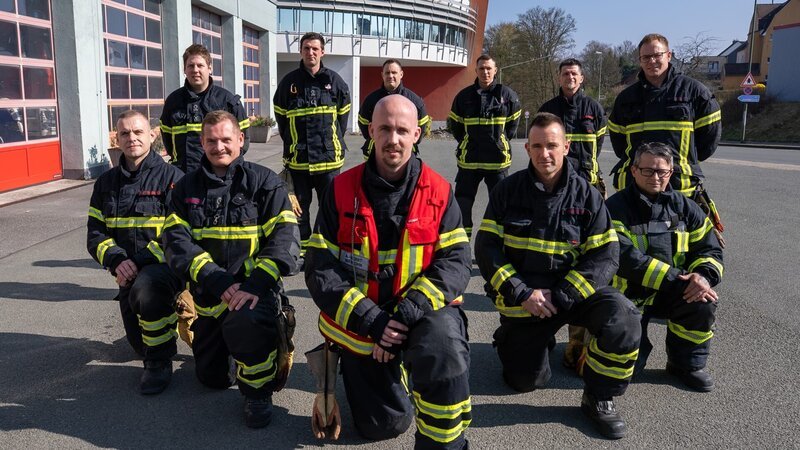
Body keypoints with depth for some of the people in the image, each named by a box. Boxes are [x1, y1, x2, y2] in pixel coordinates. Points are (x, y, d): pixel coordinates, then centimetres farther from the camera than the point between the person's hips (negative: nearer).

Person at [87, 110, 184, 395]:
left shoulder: (172, 177, -9)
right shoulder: (107, 182, 9)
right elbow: (95, 233, 5)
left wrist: (140, 262, -26)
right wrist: (117, 260, -16)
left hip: (165, 265, -6)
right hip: (128, 274, 6)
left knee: (146, 289, -40)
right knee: (139, 343, 12)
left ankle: (160, 362, -17)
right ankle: (171, 315, 47)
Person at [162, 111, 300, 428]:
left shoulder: (264, 182, -3)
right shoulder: (187, 188, 6)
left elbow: (284, 239, -12)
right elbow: (177, 242, -6)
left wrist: (255, 285, -27)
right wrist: (220, 282, -20)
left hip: (254, 287, -4)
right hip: (208, 294, 4)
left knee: (245, 322, -38)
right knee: (211, 377, 12)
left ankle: (257, 392, -9)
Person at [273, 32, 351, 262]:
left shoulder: (334, 81, 1)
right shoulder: (289, 82, 2)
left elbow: (342, 115, 10)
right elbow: (281, 116, 11)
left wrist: (334, 142, 10)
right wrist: (291, 143, 11)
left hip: (328, 156, -1)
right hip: (297, 157, 1)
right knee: (300, 205, 10)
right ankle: (302, 246, 23)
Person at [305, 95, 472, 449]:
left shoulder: (439, 192, -6)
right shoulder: (342, 190, -6)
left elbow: (455, 260, -12)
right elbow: (321, 269, -10)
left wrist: (408, 310, -25)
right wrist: (370, 319, -20)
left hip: (423, 313, -1)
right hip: (361, 319, 2)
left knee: (444, 347, -36)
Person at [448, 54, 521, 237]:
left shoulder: (507, 94, -1)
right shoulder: (465, 95, 2)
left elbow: (513, 123, 11)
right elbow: (454, 124, 13)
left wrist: (501, 142, 7)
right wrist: (465, 143, 10)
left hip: (497, 159, -1)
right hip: (468, 159, 1)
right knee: (462, 201, 5)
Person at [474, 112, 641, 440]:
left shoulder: (586, 194, -3)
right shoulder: (508, 190, -3)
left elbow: (606, 255, -8)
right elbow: (486, 247, -6)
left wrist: (560, 296, -19)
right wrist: (521, 293, -18)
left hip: (570, 292, 0)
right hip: (521, 297, 0)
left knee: (622, 317, -28)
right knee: (527, 381, 2)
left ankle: (599, 398, -5)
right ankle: (512, 339, 36)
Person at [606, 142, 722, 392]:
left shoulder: (684, 207, 2)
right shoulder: (616, 208, -14)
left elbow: (710, 249, 1)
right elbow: (627, 260, -25)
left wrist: (704, 276, -22)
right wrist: (675, 279, -31)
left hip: (669, 293, 4)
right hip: (626, 295, -4)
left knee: (704, 299, -26)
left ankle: (687, 364, -2)